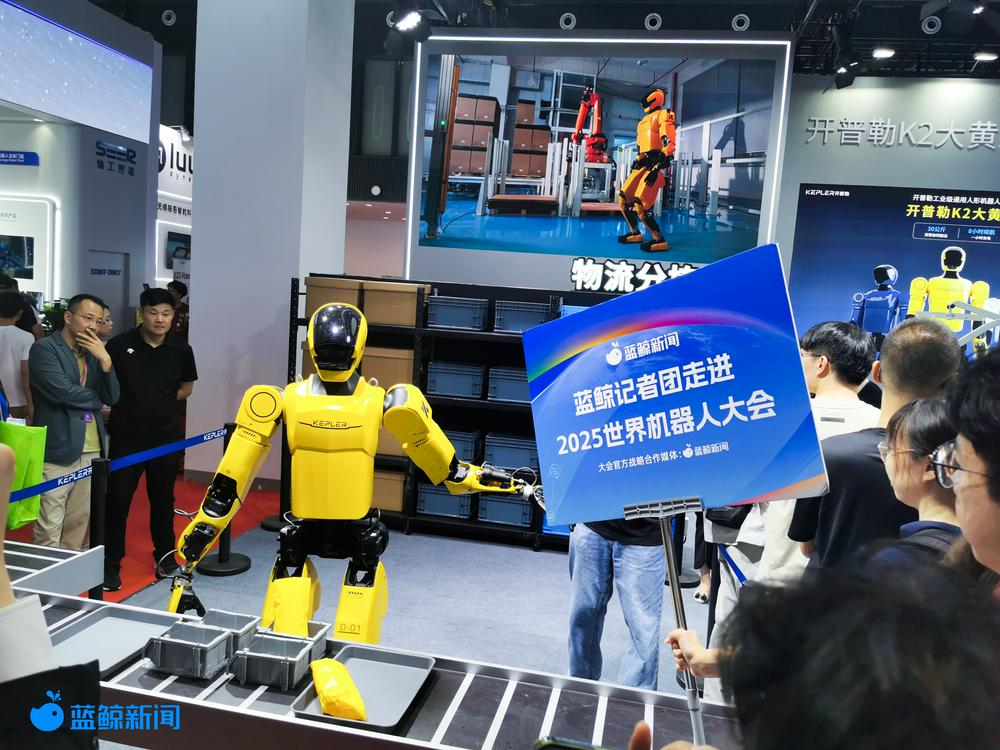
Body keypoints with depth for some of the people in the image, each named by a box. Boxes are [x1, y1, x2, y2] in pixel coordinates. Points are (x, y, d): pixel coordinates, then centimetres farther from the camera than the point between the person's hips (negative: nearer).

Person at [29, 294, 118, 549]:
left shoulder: (94, 353, 14)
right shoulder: (44, 348, -5)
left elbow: (112, 398, 5)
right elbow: (62, 391, -18)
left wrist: (105, 360, -9)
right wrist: (95, 399, 0)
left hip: (91, 451, 6)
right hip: (57, 451, -6)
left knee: (79, 526, 12)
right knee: (48, 531, -3)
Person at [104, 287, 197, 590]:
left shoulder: (181, 350, -1)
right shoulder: (119, 344, -8)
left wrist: (158, 402, 3)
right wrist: (129, 404, -6)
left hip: (166, 437, 2)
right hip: (126, 437, -2)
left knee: (163, 499, 15)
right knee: (117, 500, 2)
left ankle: (165, 555, 31)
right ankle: (111, 563, 17)